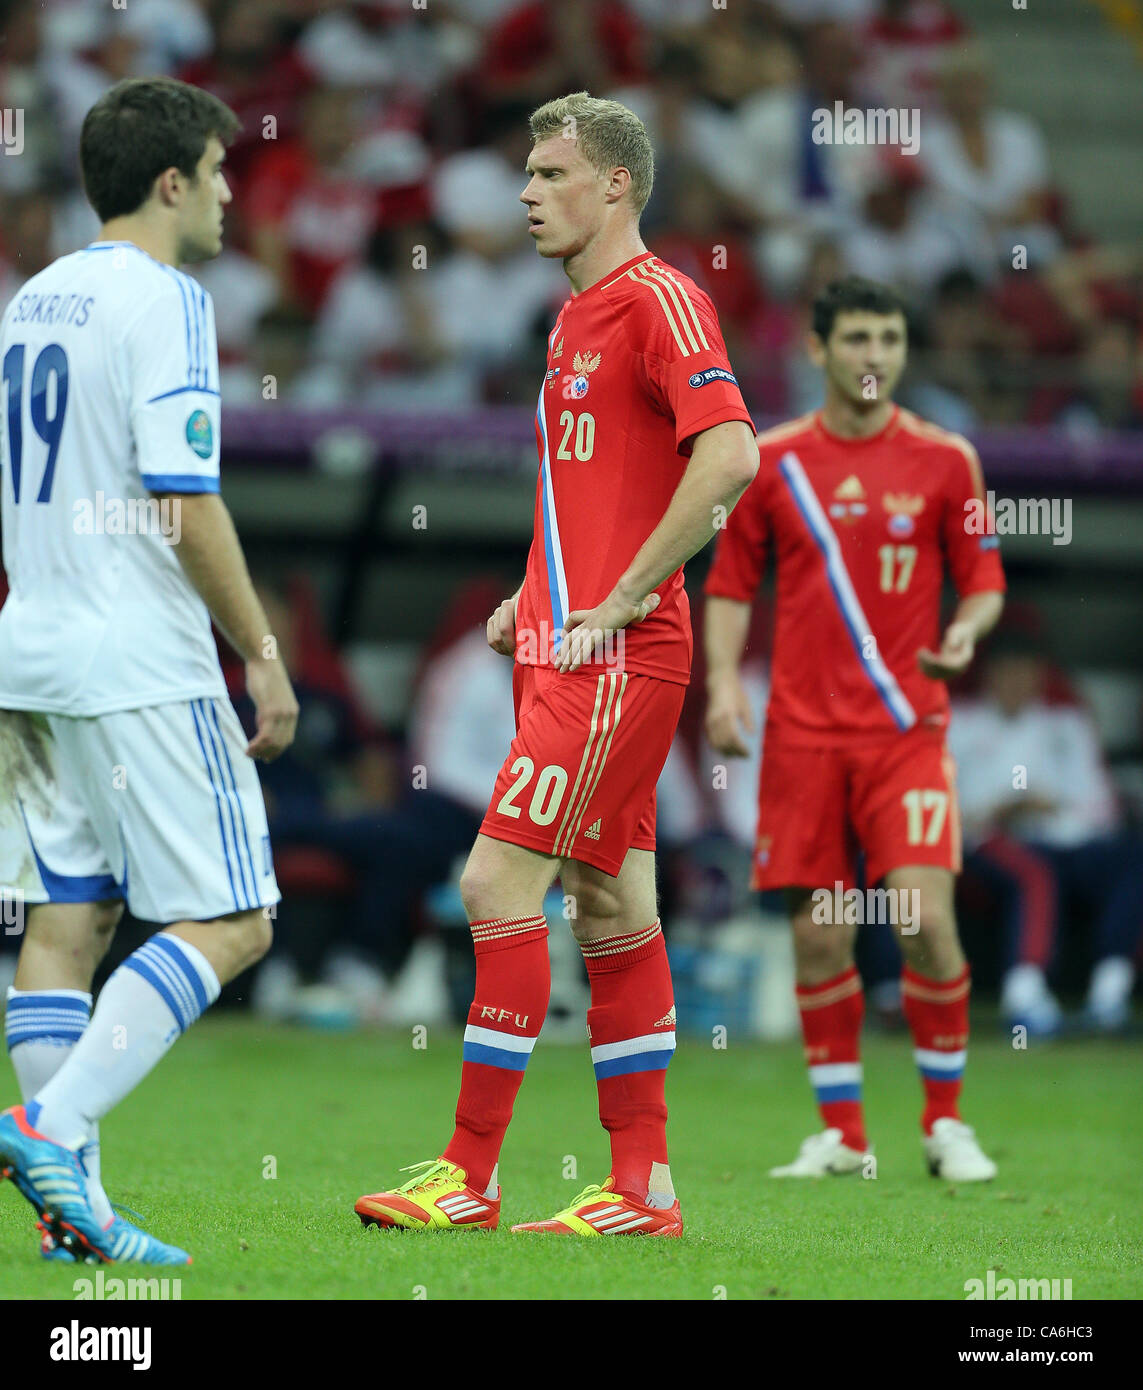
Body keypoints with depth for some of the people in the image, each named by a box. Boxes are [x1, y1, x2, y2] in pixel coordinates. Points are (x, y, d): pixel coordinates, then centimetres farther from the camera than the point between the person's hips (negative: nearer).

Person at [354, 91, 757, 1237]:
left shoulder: (658, 297, -10)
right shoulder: (577, 317, 19)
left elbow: (728, 453, -22)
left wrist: (619, 601, -20)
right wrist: (536, 598, 15)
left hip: (615, 659, -10)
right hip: (566, 647, 10)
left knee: (500, 882, -12)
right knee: (609, 904, 8)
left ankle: (468, 1175, -9)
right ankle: (640, 1186, 10)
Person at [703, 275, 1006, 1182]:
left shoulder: (944, 460, 3)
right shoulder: (770, 460, 5)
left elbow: (985, 580, 8)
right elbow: (731, 585, 11)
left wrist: (967, 633, -14)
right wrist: (724, 683, -3)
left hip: (907, 727, -1)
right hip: (803, 731, 1)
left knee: (925, 920, -13)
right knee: (819, 935, 0)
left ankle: (946, 1123, 3)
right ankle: (841, 1133, 11)